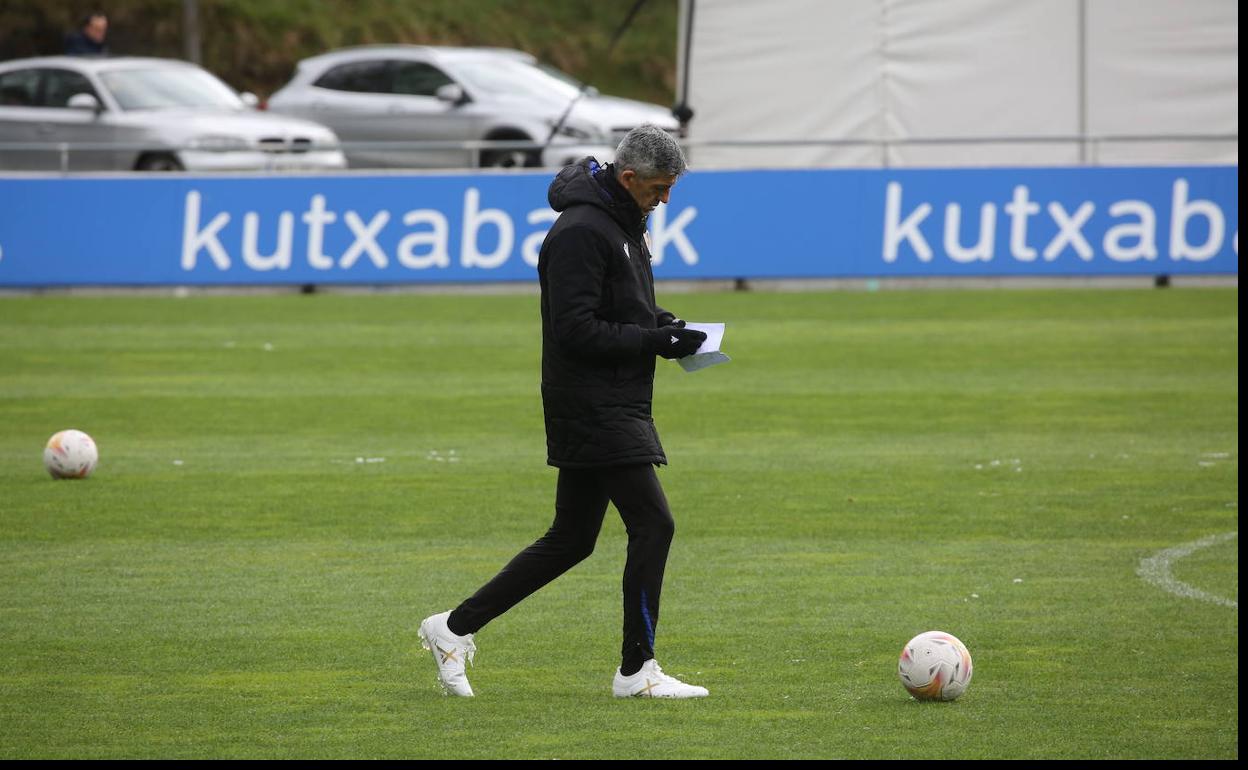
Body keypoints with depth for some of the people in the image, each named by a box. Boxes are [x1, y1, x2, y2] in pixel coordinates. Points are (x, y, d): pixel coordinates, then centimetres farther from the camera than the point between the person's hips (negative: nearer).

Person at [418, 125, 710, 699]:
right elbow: (575, 330, -21)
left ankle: (455, 628, 18)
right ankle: (636, 670, -2)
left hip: (616, 408, 10)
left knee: (570, 540, 13)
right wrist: (652, 340, -20)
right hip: (592, 408, -10)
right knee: (653, 523, -10)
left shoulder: (623, 223, 16)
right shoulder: (581, 232, -17)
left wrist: (661, 323, 9)